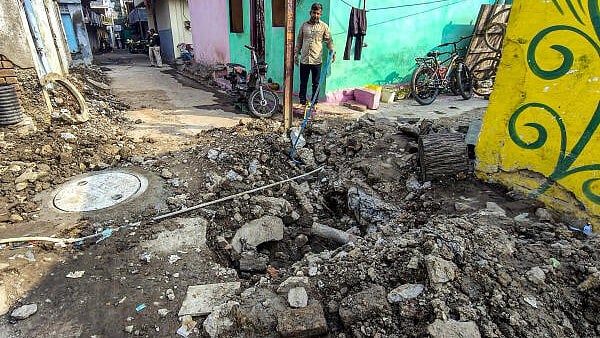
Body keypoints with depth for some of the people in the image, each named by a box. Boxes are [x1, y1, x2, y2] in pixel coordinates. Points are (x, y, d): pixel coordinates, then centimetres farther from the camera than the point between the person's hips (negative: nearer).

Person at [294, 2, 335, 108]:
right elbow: (299, 40, 13)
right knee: (303, 83, 8)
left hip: (316, 60, -1)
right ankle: (302, 102, 19)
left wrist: (332, 51, -11)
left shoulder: (324, 26, 2)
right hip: (304, 59, 2)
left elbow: (329, 40, 3)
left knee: (316, 83, 6)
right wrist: (296, 53, 9)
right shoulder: (304, 25, 8)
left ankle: (314, 103, 17)